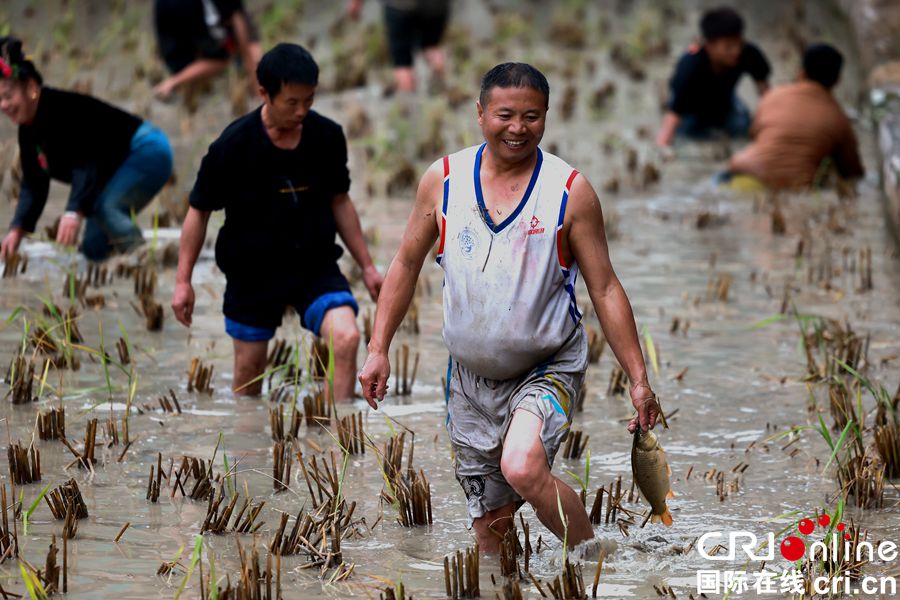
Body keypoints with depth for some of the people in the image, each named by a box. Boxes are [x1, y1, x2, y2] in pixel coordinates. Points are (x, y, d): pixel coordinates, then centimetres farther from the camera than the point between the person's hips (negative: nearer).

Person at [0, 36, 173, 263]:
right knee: (94, 249, 5)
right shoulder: (28, 133, 0)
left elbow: (85, 165, -39)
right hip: (114, 173, 10)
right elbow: (33, 186, 2)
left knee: (103, 206, -35)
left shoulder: (62, 110, -28)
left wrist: (74, 213, -52)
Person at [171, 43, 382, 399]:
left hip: (316, 266, 1)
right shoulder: (233, 146, -15)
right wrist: (183, 282, -6)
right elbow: (199, 210, -4)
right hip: (252, 272, -1)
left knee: (346, 337, -21)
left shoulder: (327, 136, -6)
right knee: (249, 370, 9)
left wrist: (367, 266, 13)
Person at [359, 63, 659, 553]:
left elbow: (605, 290, -4)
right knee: (490, 522, 7)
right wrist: (378, 349, 6)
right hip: (470, 376, 4)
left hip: (548, 368, -3)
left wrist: (638, 379, -6)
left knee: (522, 468, -29)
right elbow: (406, 264, 10)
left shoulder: (571, 191, -8)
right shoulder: (443, 180, -1)